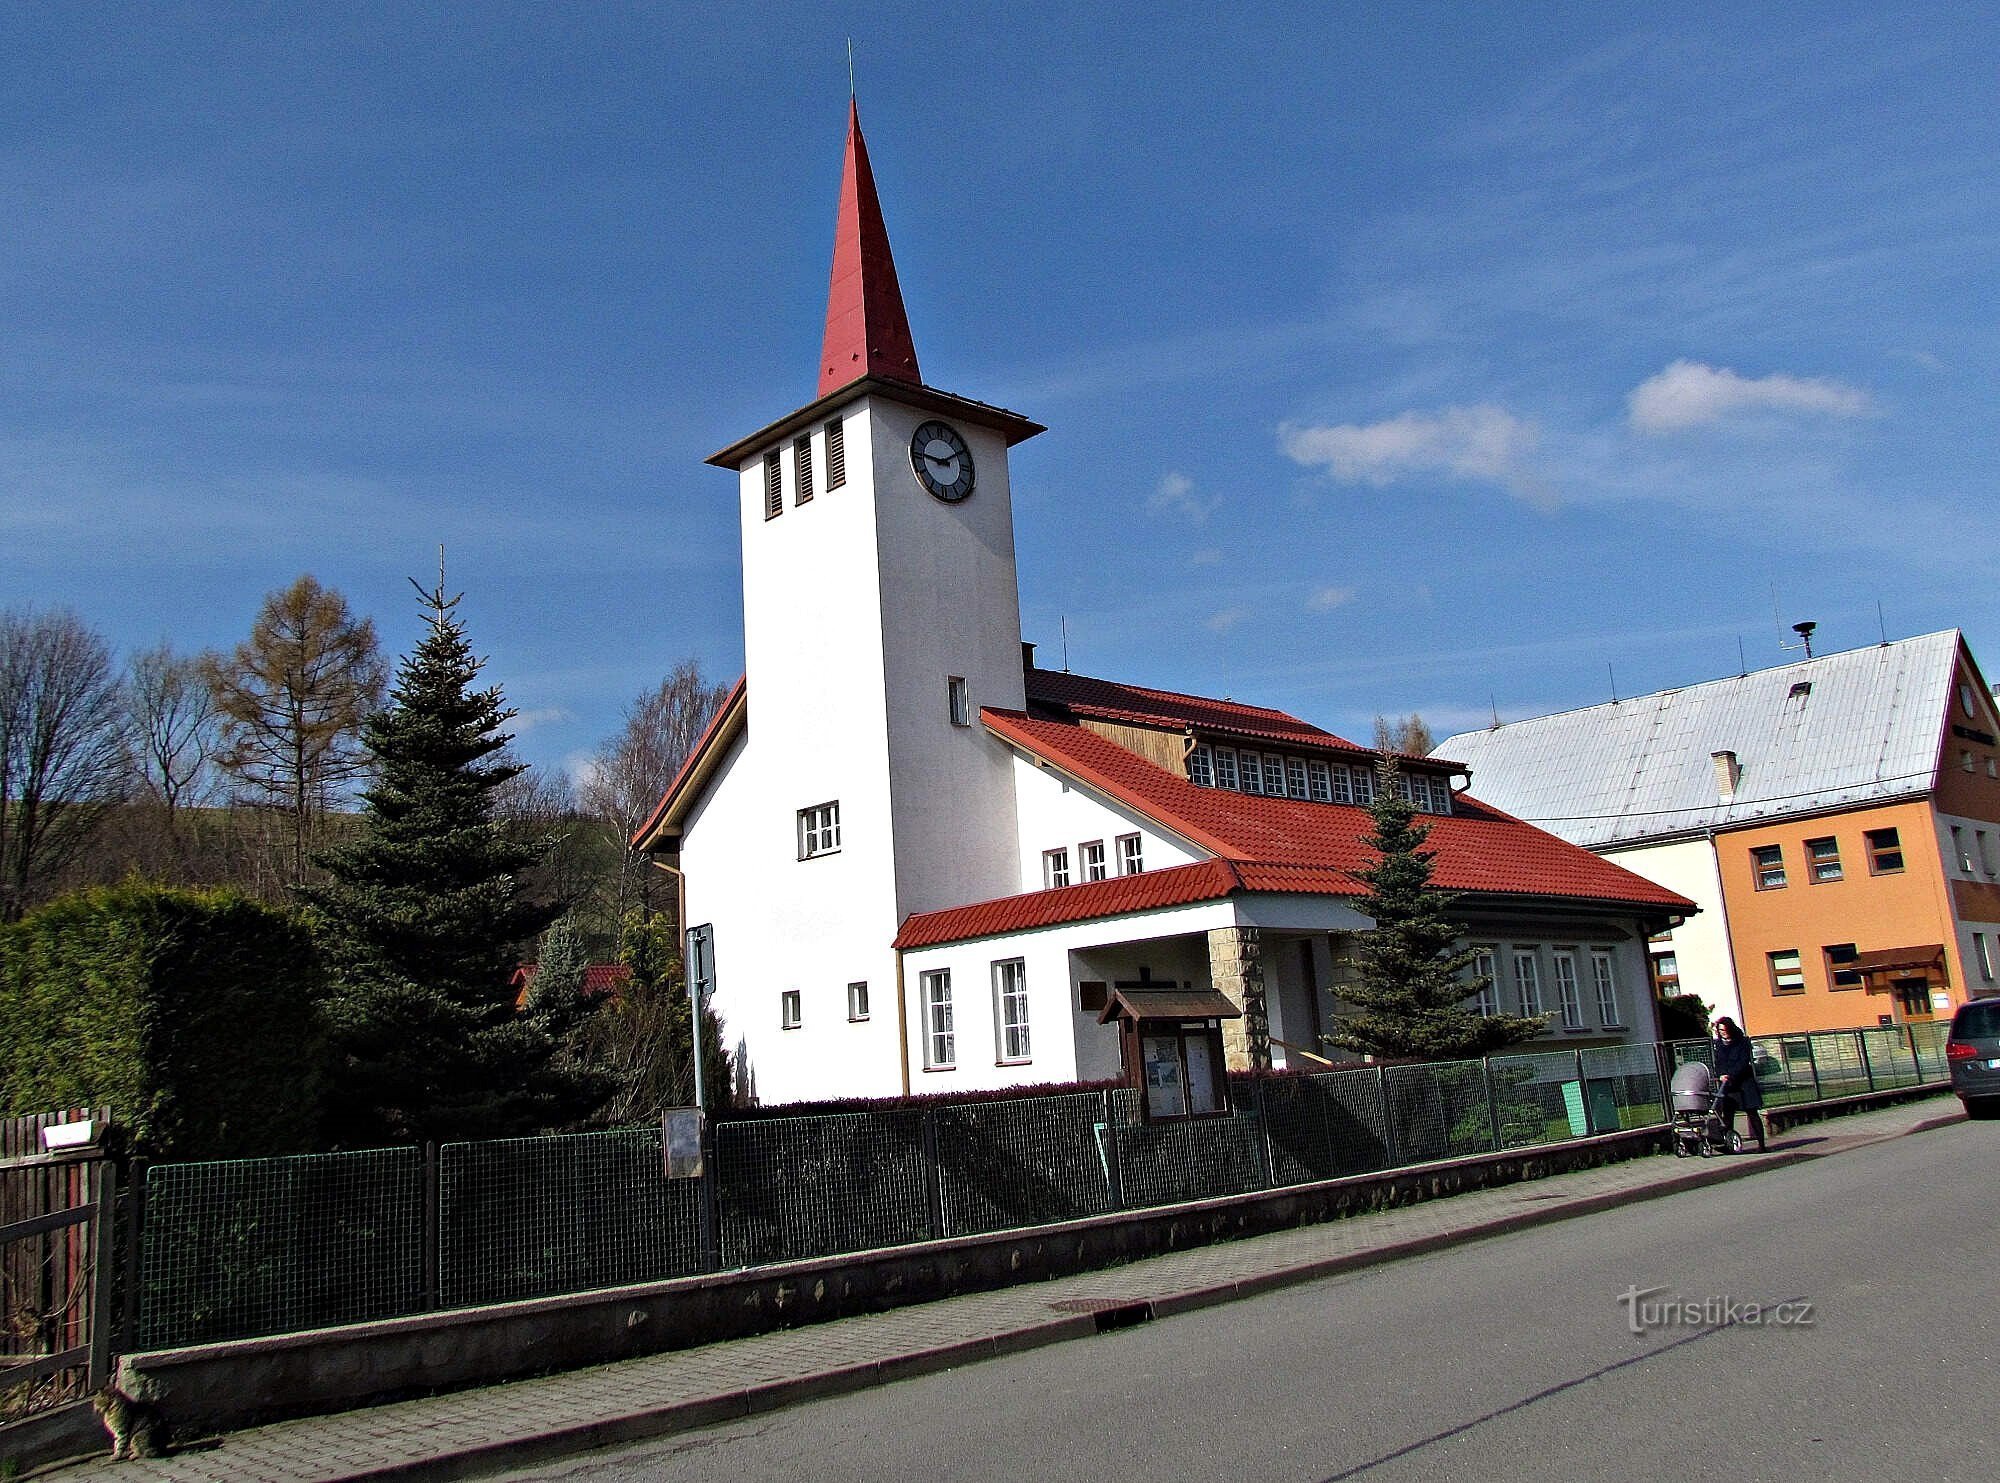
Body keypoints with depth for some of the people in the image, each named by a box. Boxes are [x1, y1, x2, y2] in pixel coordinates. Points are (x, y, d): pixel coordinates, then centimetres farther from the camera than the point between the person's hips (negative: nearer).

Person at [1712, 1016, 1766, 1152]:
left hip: (1744, 1082, -3)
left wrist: (1730, 1075, -22)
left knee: (1752, 1113, -2)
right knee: (1727, 1114, -3)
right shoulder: (1718, 1044, 9)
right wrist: (1721, 1075, -12)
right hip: (1727, 1085, 3)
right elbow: (1718, 1064, 9)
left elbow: (1743, 1062, -12)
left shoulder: (1742, 1042, -3)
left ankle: (1761, 1144, 2)